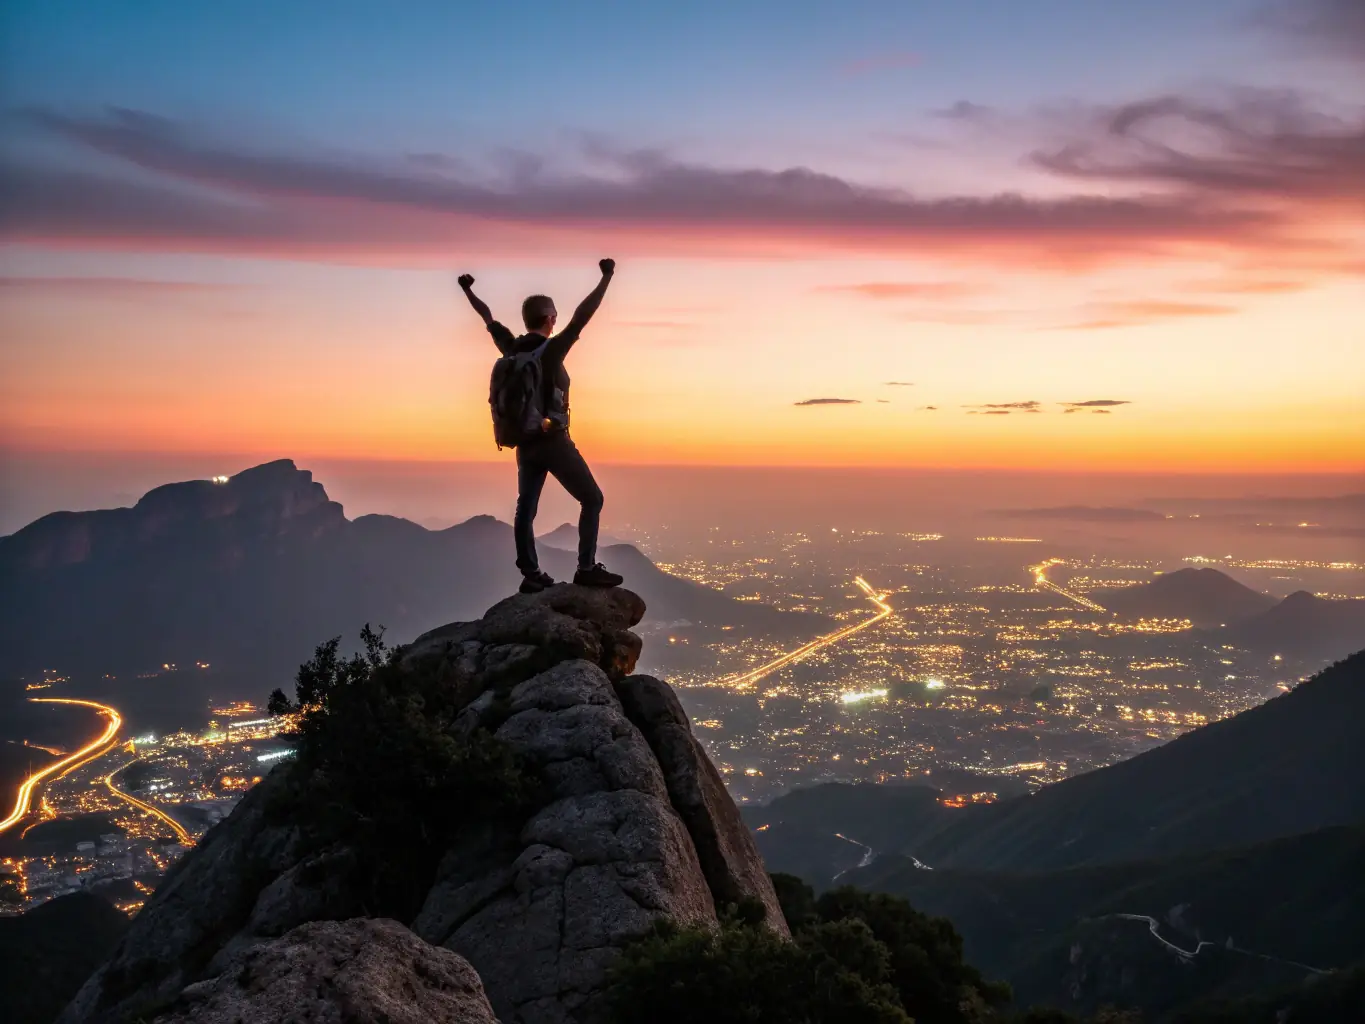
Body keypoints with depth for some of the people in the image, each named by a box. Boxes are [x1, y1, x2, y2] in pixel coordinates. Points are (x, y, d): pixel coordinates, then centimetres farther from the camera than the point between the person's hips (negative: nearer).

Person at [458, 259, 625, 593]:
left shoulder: (511, 349, 4)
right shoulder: (551, 350, -14)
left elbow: (488, 318, 18)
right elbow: (581, 317, -21)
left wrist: (467, 290, 32)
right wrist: (606, 278, -19)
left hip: (525, 443, 7)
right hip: (553, 441, -7)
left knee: (526, 509, 9)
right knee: (592, 499, 0)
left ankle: (531, 575, 11)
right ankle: (587, 569, -7)